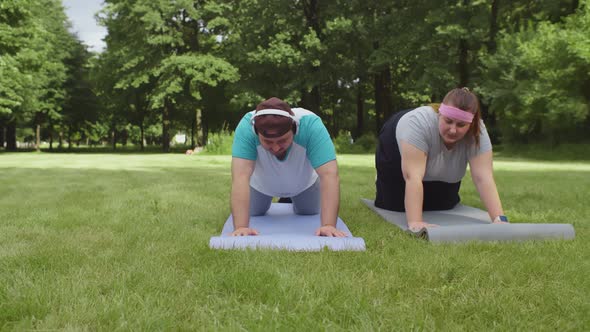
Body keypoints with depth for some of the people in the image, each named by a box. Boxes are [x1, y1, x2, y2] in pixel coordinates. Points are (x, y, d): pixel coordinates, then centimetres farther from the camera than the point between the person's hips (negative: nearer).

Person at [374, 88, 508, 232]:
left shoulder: (477, 132, -31)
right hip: (397, 153, -3)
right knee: (394, 207, -6)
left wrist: (499, 219, -46)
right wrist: (414, 222, -55)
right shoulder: (418, 123, -43)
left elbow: (483, 178, -36)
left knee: (443, 207, 3)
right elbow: (413, 176, -48)